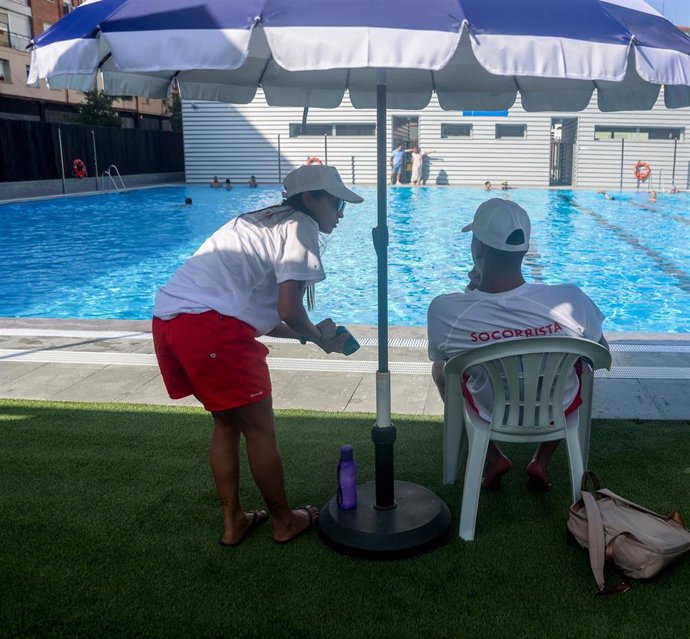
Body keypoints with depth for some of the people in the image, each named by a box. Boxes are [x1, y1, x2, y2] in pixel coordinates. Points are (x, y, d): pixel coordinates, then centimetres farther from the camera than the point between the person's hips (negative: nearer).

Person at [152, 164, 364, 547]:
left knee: (227, 423, 22)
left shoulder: (263, 222, 29)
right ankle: (284, 521, 26)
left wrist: (308, 334, 25)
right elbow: (288, 308, -9)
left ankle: (232, 523, 32)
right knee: (259, 430, 8)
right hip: (210, 325, -9)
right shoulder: (300, 224, 2)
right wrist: (317, 337, 10)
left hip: (167, 317, 9)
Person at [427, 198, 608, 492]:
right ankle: (541, 462, 23)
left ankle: (494, 458, 22)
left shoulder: (443, 310, -29)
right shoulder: (569, 300, -28)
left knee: (441, 369, 30)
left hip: (490, 414, 0)